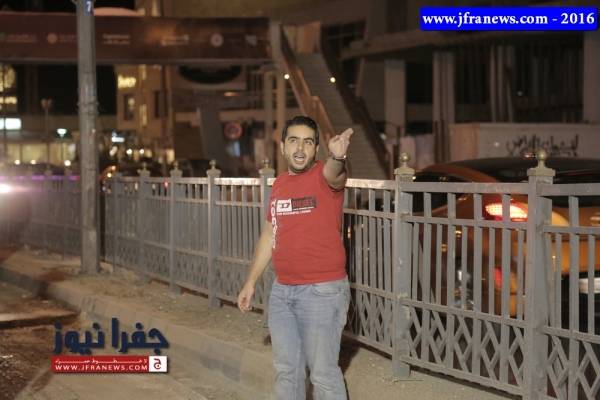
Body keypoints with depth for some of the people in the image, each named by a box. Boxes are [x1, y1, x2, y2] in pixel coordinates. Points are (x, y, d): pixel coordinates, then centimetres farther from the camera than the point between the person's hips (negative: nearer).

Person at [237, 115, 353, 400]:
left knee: (323, 372, -2)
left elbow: (335, 174, -37)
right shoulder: (279, 184, 9)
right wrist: (251, 281, 18)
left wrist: (336, 157, -60)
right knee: (286, 369, 17)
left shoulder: (323, 176, -11)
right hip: (281, 290, 7)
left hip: (323, 291, -7)